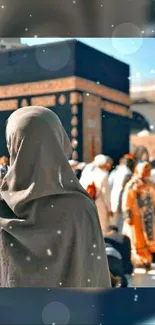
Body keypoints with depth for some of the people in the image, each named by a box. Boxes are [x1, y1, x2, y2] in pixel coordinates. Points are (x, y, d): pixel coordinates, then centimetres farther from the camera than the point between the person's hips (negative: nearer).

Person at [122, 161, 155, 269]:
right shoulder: (132, 185, -4)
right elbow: (127, 202, -8)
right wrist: (127, 215, -15)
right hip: (136, 216, -5)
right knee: (138, 240, 1)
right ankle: (139, 261, 10)